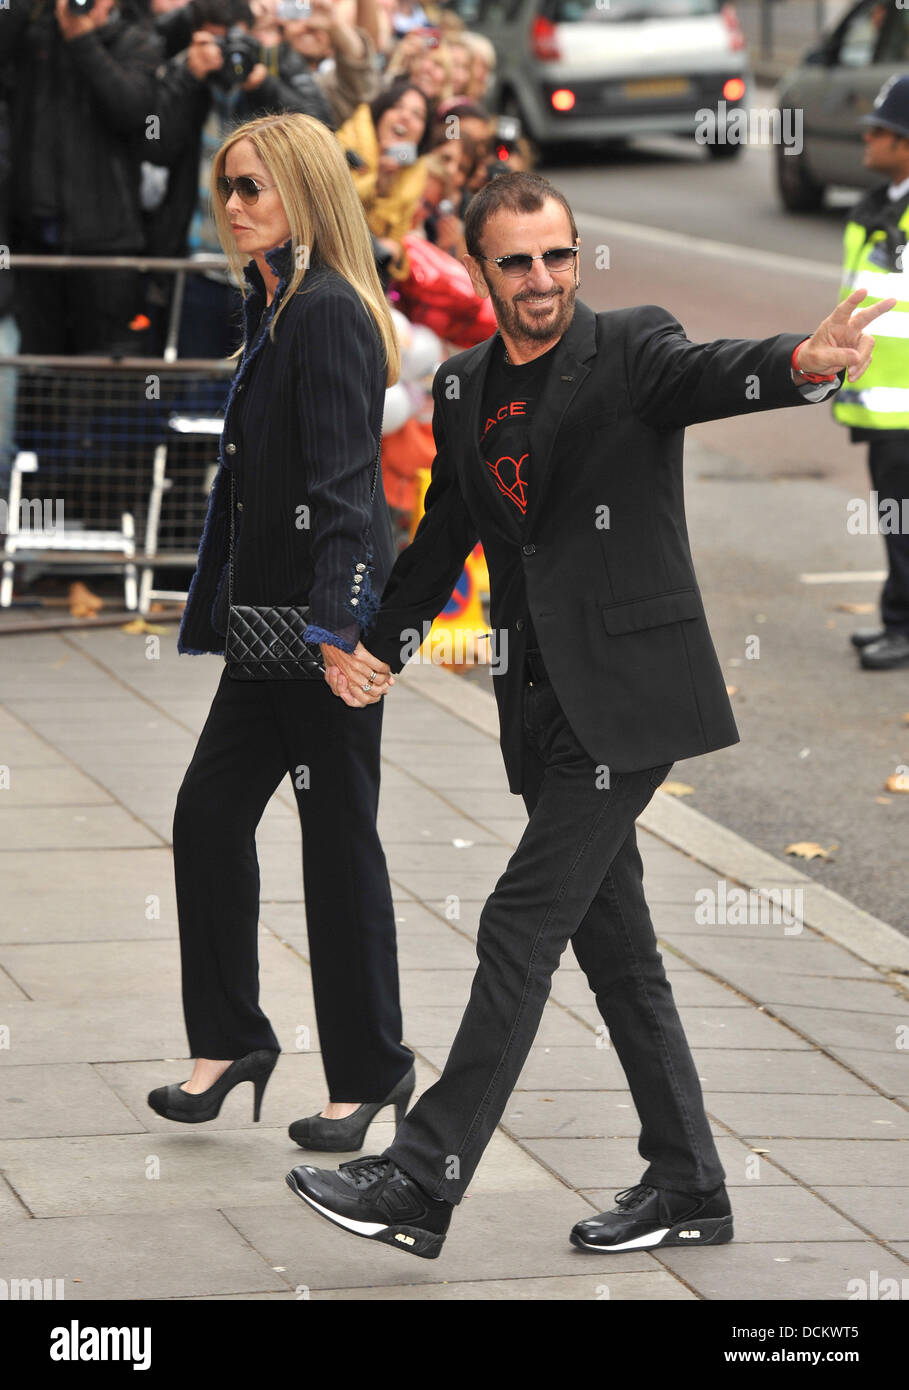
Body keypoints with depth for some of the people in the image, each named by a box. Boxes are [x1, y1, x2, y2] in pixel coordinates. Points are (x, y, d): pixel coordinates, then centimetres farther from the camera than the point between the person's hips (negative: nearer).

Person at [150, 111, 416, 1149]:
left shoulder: (327, 312, -15)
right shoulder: (277, 308, 13)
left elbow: (340, 482, -22)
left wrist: (334, 625, -27)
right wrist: (232, 610, 19)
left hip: (326, 615, -10)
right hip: (276, 615, 10)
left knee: (337, 833, -1)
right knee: (209, 811, 10)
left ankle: (368, 1069, 9)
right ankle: (230, 1039, 19)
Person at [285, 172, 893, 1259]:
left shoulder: (629, 349, -6)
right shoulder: (464, 390, 12)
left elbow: (713, 373, -27)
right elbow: (441, 540, 24)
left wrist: (802, 363, -48)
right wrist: (372, 656, 24)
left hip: (624, 694, -7)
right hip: (546, 707, 7)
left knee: (520, 926, -9)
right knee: (612, 945, 11)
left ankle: (421, 1183, -9)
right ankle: (687, 1187, 20)